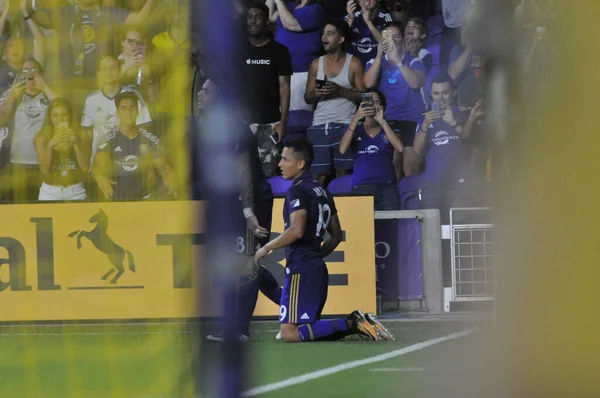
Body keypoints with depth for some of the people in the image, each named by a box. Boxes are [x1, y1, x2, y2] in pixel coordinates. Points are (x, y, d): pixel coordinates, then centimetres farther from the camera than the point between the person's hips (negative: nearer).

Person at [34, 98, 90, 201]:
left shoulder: (81, 136, -3)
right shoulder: (41, 138, -2)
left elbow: (85, 168, -9)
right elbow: (44, 170, -10)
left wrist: (75, 144, -20)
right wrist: (50, 145, -23)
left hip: (76, 192, 0)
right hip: (50, 192, 0)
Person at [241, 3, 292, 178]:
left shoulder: (279, 51, 2)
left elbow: (284, 87, 1)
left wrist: (283, 122, -7)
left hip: (270, 123, -1)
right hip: (243, 121, 1)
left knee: (269, 173, -5)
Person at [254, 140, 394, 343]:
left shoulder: (298, 190, -11)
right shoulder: (321, 191, 17)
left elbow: (296, 231, -24)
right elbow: (336, 235, 21)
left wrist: (267, 248, -12)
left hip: (301, 270, -9)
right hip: (318, 268, 9)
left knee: (290, 333, -14)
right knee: (307, 328, 16)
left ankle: (352, 324, -20)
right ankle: (356, 324, 0)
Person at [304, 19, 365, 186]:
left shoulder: (353, 63, 3)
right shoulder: (316, 64, 13)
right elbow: (307, 98, 14)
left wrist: (340, 91, -14)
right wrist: (315, 94, -8)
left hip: (345, 125, -3)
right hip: (320, 126, 3)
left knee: (344, 174, -6)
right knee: (319, 176, -4)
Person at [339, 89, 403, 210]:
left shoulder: (389, 128, 17)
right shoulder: (355, 130, 16)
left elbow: (400, 148, -3)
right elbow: (342, 150, -4)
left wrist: (382, 121, -6)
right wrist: (356, 118, -9)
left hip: (387, 186, 1)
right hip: (361, 187, -1)